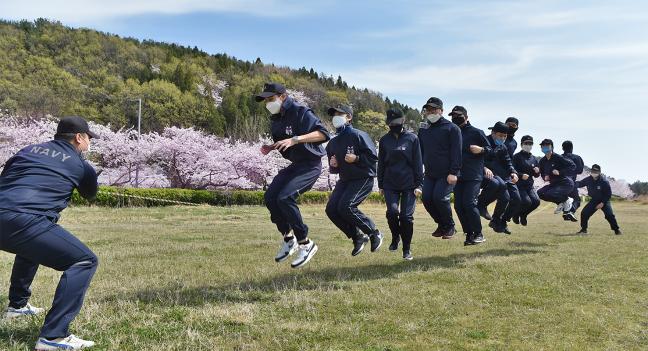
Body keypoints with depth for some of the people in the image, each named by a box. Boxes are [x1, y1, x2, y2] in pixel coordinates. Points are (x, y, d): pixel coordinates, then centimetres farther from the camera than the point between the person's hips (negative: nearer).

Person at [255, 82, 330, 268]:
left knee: (284, 198, -24)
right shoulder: (275, 120, 10)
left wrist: (295, 139, -35)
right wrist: (271, 147, 2)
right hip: (295, 164, 9)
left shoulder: (300, 112, -16)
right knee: (270, 197, -3)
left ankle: (305, 244, -12)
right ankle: (288, 238, 14)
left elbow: (323, 133, -26)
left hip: (311, 164, -9)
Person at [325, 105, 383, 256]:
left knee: (346, 206, -24)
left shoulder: (358, 135, -11)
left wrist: (356, 159, -25)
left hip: (363, 179, -8)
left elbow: (373, 157, -14)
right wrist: (333, 165, -2)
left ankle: (374, 233, -4)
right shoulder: (333, 143, 12)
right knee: (331, 209, -8)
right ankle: (358, 237, 7)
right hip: (345, 180, 8)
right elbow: (334, 169, 20)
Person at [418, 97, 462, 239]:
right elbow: (419, 151, 18)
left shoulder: (452, 128, -4)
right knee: (427, 198, -4)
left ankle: (450, 226, 5)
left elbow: (456, 152, -10)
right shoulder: (423, 129, 13)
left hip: (447, 174, -6)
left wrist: (453, 172, -17)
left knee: (440, 198, -17)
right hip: (429, 173, 6)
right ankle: (442, 224, 16)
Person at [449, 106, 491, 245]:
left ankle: (478, 233, -1)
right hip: (458, 175, 5)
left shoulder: (476, 132, 0)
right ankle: (469, 234, 13)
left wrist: (481, 149, -17)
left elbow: (490, 149, 3)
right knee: (458, 206, 2)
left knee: (469, 203, -14)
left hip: (474, 176, -5)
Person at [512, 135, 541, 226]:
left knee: (536, 201, -16)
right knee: (527, 202, -24)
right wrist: (521, 175, -26)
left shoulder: (534, 158, 15)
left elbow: (536, 175, 21)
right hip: (519, 184, -6)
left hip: (529, 185, 6)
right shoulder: (516, 157, -4)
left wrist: (537, 172, -2)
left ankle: (523, 215, 14)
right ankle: (516, 214, 9)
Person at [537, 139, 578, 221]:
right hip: (554, 184, 8)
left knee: (548, 194, -26)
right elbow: (542, 173, 18)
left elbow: (573, 166, -17)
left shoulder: (558, 157, -16)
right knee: (540, 193, -7)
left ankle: (566, 199, 3)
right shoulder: (542, 161, 3)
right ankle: (561, 202, 8)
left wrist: (560, 172, -25)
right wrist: (545, 177, -5)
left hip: (565, 183, -8)